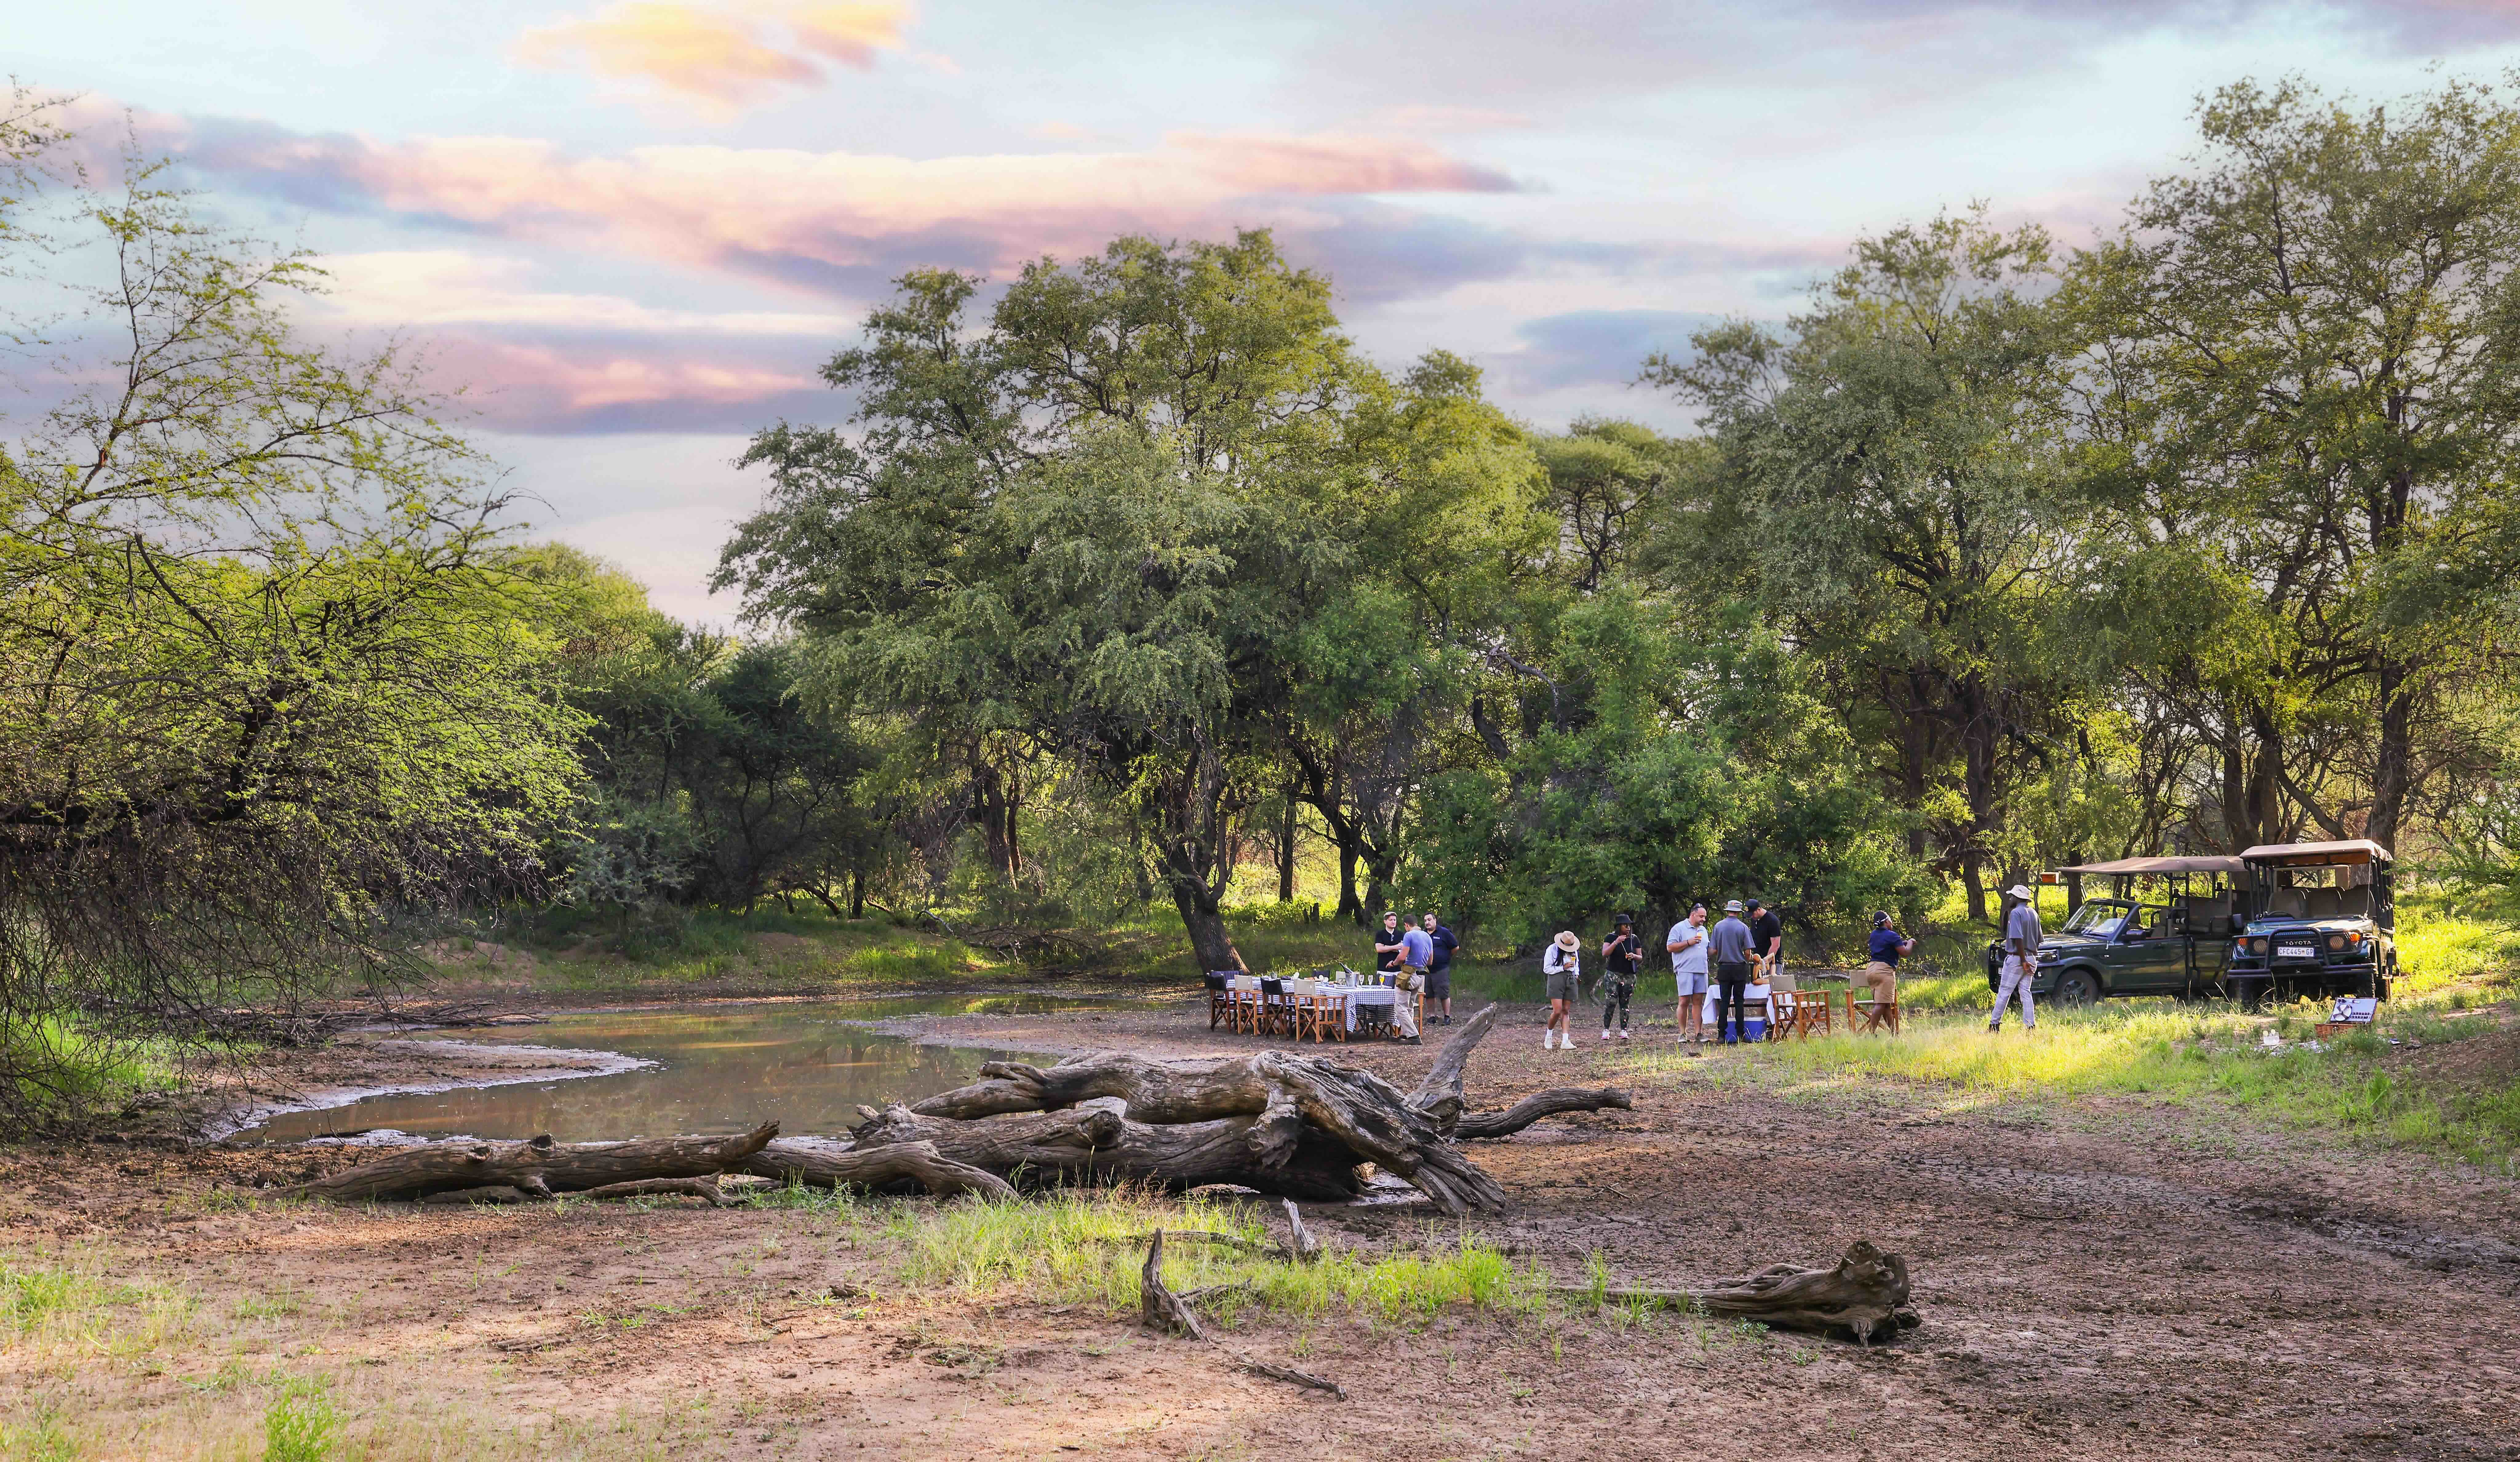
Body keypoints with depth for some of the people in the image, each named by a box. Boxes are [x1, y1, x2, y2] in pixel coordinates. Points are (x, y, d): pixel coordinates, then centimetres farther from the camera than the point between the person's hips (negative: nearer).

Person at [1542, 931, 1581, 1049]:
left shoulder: (1574, 951, 12)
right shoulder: (1552, 950, -4)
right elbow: (1546, 969, -5)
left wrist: (1577, 974, 9)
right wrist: (1563, 968, -13)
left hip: (1571, 981, 5)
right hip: (1556, 980, -5)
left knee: (1566, 1011, 1)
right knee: (1557, 1011, -13)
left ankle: (1566, 1041, -5)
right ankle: (1549, 1036, 10)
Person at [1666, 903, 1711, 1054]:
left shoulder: (1703, 930, 20)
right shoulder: (1679, 928, -2)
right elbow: (1670, 947, -8)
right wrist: (1689, 943, -13)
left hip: (1701, 971, 6)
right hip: (1685, 971, -6)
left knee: (1698, 1001, 4)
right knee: (1685, 1002, -7)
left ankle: (1698, 1033, 5)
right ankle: (1683, 1034, -1)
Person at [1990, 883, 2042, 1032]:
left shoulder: (2016, 913, -13)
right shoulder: (2033, 913, 12)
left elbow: (2018, 939, -21)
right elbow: (2040, 937, 17)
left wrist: (2023, 961, -21)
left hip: (2016, 958, -8)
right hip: (2031, 957, 8)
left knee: (2004, 991, -3)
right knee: (2026, 992, 8)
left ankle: (1995, 1024, -1)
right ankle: (2031, 1025, 1)